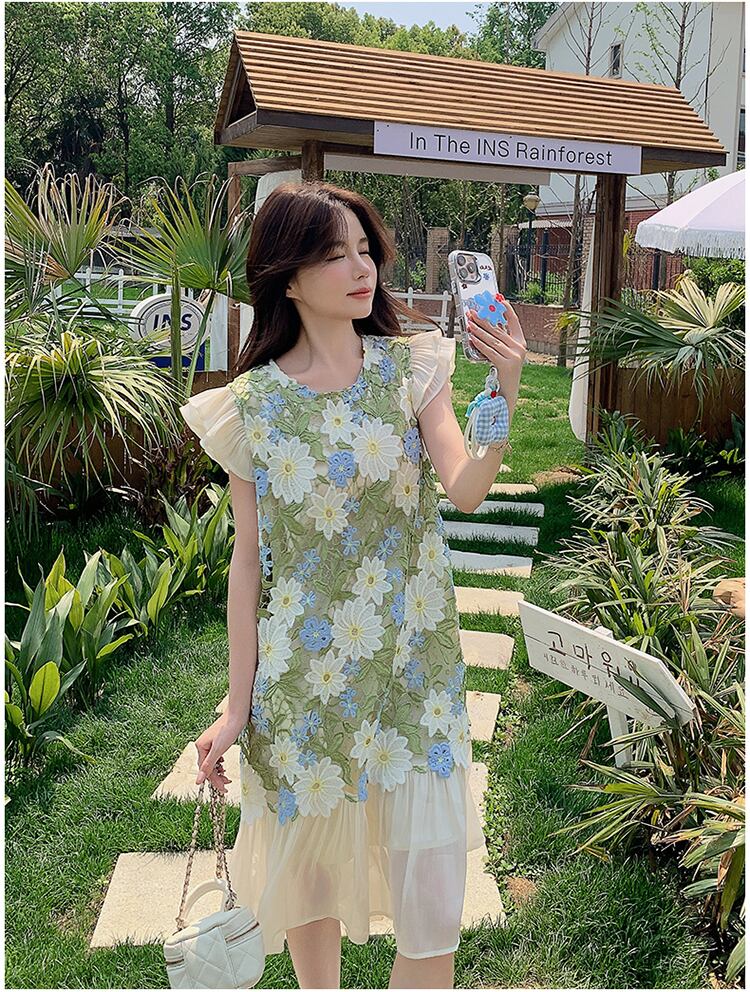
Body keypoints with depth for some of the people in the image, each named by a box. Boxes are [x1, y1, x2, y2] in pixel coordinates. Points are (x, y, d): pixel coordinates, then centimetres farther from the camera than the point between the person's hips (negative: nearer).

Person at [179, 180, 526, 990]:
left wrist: (502, 405, -35)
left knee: (434, 917, 0)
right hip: (303, 675, 0)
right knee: (311, 876, 17)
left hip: (414, 670, 0)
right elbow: (248, 557, -1)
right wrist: (237, 707, 0)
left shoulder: (410, 368, -2)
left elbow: (466, 491, -16)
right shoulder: (253, 403, -4)